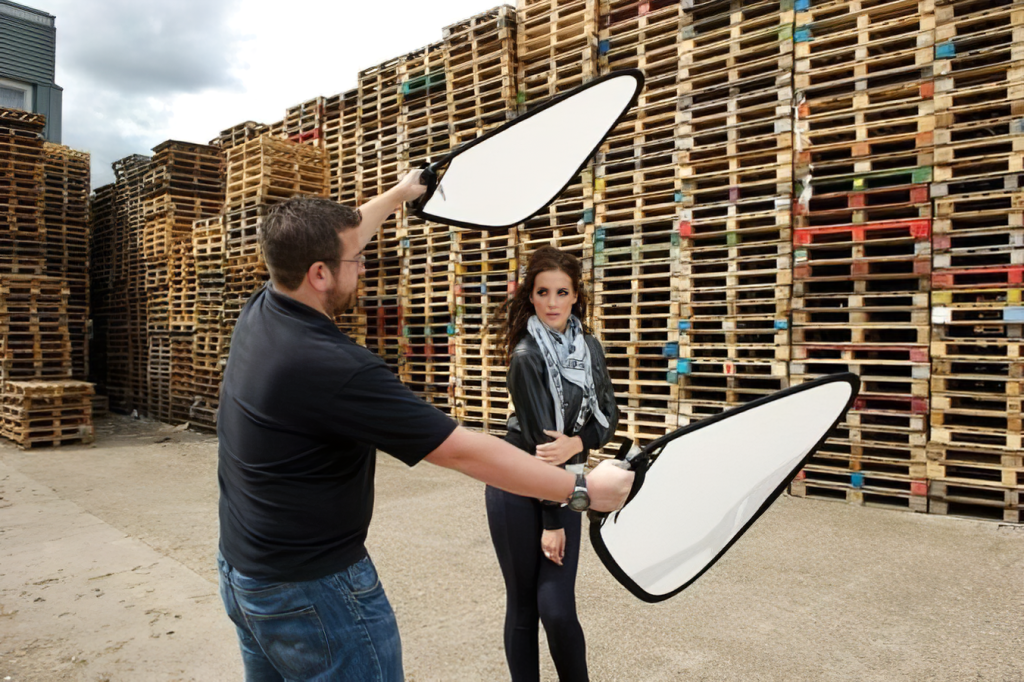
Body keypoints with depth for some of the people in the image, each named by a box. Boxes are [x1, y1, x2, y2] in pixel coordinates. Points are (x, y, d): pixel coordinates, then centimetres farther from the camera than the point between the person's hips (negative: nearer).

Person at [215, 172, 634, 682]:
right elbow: (464, 452, -27)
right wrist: (583, 489, -18)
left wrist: (399, 194, 28)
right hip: (310, 590, -8)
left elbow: (329, 241, 14)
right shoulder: (335, 369, -30)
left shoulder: (257, 313, -5)